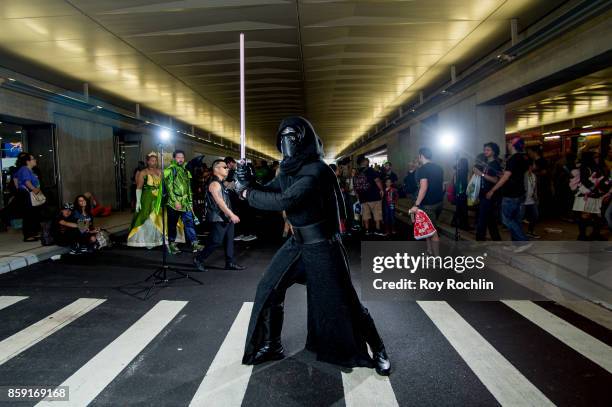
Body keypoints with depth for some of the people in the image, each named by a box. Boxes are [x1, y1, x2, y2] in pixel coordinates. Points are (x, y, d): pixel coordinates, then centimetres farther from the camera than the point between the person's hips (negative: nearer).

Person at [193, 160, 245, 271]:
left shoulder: (221, 183, 15)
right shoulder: (214, 184, -14)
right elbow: (220, 202, -23)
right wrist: (232, 215, -26)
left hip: (226, 218, 10)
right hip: (219, 219, -10)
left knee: (229, 240, 9)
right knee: (216, 241, -5)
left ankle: (230, 262, 15)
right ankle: (198, 259, 9)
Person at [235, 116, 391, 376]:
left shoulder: (317, 170, -23)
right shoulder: (288, 170, 5)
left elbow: (284, 201, -32)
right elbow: (268, 193, 12)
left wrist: (246, 193, -21)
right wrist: (250, 183, -9)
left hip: (322, 246, -8)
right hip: (297, 243, 8)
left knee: (343, 303, 2)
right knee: (267, 290, 8)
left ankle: (377, 351, 24)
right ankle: (270, 346, 28)